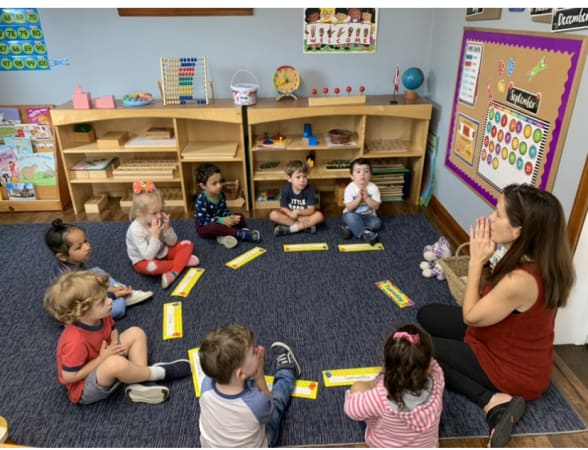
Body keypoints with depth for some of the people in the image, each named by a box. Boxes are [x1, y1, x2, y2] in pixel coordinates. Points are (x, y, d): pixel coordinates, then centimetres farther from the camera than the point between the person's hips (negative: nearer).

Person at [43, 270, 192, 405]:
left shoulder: (101, 317, -12)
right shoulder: (76, 341, -34)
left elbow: (113, 332, 8)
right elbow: (69, 377, -25)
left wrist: (115, 348, -13)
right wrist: (102, 358, -23)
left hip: (100, 364, 9)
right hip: (84, 388, -9)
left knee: (136, 333, 3)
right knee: (116, 363, -39)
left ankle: (140, 384, -11)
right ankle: (158, 372, -12)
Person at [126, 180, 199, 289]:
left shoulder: (160, 220, -12)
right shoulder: (136, 230, -28)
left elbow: (172, 243, -3)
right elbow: (148, 256, -28)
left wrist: (167, 228, -22)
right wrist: (155, 235, -33)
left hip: (162, 253, 6)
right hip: (144, 261, -6)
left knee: (187, 245, -10)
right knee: (151, 267, -40)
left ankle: (173, 274, -28)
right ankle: (183, 260, -14)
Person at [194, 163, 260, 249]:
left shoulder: (220, 194, -6)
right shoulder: (201, 200, -26)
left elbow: (225, 210, 3)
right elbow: (202, 221, -28)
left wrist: (231, 217, -20)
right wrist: (222, 220, -31)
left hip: (218, 223, 7)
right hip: (204, 228, -7)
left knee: (239, 216, 2)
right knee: (214, 227, -39)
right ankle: (241, 233, -30)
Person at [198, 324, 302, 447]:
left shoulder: (207, 385, -31)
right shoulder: (255, 403, -42)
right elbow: (269, 407, -17)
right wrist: (259, 376, -27)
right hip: (252, 445, -3)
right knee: (277, 399, 19)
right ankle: (287, 370, 46)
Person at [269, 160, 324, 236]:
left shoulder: (309, 190, -15)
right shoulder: (286, 189, -14)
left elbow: (311, 210, -18)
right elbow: (283, 208, -12)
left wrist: (298, 212, -34)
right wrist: (292, 214, -30)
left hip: (304, 216, 0)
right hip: (290, 216, 0)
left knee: (319, 215, -28)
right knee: (273, 215, -25)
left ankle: (287, 229, -29)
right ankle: (306, 226, -25)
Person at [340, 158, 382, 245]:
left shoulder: (373, 188, -11)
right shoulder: (349, 188, -14)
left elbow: (376, 206, -14)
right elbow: (349, 208, -18)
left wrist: (366, 197, -28)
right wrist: (359, 198, -29)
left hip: (368, 215, 2)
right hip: (353, 215, -2)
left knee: (377, 223, -27)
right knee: (349, 217, -36)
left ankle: (350, 228, -22)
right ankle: (365, 233, -32)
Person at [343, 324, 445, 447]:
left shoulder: (383, 397, -42)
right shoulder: (436, 383, -35)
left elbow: (351, 409, -19)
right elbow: (433, 365, -8)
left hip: (381, 445, -2)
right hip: (426, 445, 3)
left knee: (358, 386, 10)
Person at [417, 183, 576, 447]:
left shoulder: (521, 280, -38)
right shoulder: (539, 261, -10)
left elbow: (471, 317, -21)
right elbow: (488, 297, 3)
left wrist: (476, 261, -21)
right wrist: (482, 260, -12)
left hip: (515, 370, -9)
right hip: (509, 344, 9)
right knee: (427, 315, 14)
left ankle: (494, 401, -6)